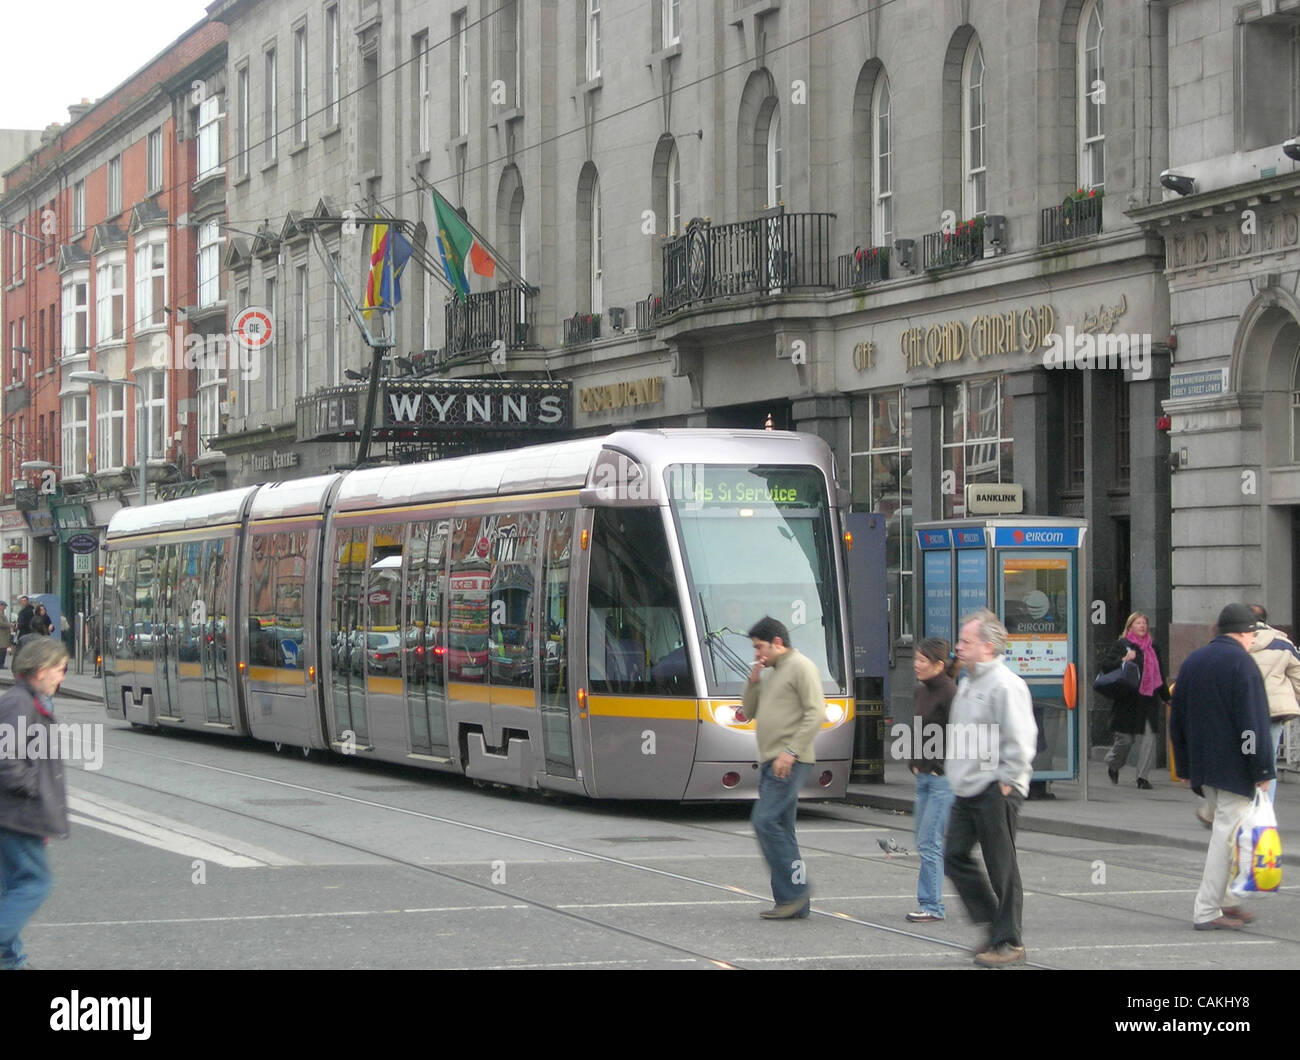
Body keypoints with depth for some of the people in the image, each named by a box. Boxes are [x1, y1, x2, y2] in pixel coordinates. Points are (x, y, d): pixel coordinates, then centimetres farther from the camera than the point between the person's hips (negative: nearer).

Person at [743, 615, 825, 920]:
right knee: (779, 829, 8)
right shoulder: (773, 673, 23)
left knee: (766, 821, -17)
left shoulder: (801, 666, -7)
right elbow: (749, 712, 23)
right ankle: (794, 904, 9)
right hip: (770, 763, 10)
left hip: (788, 762, -10)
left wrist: (791, 752, -20)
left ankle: (794, 892, -14)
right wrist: (753, 681, 7)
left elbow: (816, 713, -16)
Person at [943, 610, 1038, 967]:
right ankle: (993, 922, 19)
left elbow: (1020, 741, -19)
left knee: (1002, 867, -1)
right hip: (967, 790, 9)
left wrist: (1005, 781, -16)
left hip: (995, 792, -9)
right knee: (955, 857, 7)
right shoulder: (967, 683, 16)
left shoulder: (1005, 685, -15)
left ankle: (1008, 942, 7)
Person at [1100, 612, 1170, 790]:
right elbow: (1103, 664, -7)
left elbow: (1160, 674, 24)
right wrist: (1122, 661, -22)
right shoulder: (1121, 645, -1)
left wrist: (1166, 697, 25)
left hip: (1149, 699, 4)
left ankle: (1143, 777, 0)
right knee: (1125, 738, -1)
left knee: (1148, 737, -6)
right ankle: (1113, 765, 28)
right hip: (1129, 700, -4)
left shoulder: (1152, 647, 16)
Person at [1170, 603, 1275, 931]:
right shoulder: (1242, 664, -11)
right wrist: (1262, 770, -14)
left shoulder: (1191, 662, 14)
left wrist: (1187, 767, 22)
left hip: (1203, 768, 8)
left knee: (1223, 829, 19)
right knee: (1228, 834, -5)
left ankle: (1220, 901, 20)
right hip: (1234, 768, -8)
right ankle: (1207, 911, -7)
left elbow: (1177, 721, 18)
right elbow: (1253, 723, -17)